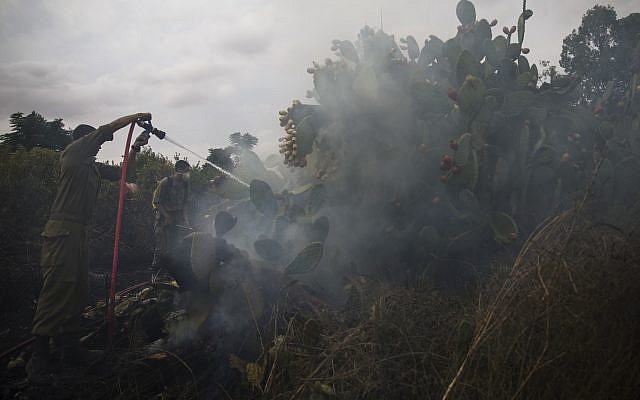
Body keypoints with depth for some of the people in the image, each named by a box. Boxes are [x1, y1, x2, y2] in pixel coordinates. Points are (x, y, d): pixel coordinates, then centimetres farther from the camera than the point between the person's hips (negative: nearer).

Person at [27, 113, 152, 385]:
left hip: (78, 233, 9)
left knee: (78, 292, 11)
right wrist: (136, 116, 5)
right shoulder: (71, 153, 0)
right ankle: (38, 359, -8)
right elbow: (106, 129, -4)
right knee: (55, 292, -11)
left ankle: (70, 347, 20)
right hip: (62, 231, -9)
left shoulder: (93, 168, 21)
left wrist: (135, 148, 17)